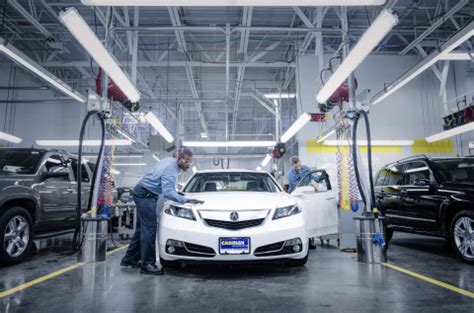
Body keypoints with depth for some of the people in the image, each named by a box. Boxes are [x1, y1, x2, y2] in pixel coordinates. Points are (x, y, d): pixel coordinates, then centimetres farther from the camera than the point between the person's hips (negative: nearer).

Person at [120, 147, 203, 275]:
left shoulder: (169, 160, 7)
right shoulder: (170, 170, -23)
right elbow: (168, 192, -34)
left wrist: (176, 192, 16)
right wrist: (185, 200, -40)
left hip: (142, 193, 11)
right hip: (145, 195, -11)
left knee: (142, 228, 16)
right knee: (149, 229, -12)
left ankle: (129, 259, 26)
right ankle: (147, 264, -7)